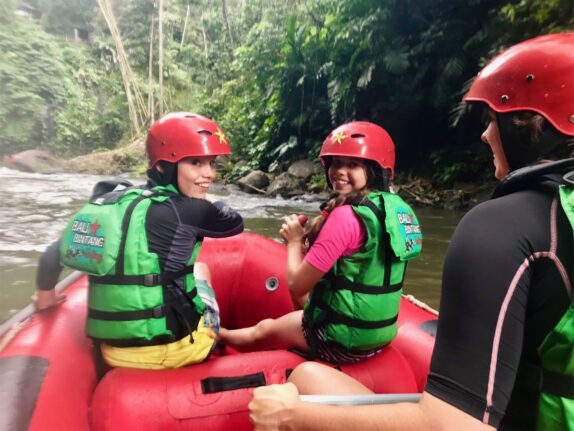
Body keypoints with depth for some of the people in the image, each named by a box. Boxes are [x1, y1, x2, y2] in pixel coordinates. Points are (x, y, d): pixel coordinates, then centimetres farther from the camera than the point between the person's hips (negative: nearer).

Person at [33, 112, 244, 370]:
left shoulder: (109, 203, -1)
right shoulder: (182, 211, -18)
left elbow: (55, 254, 5)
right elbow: (236, 224, -2)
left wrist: (45, 297, 24)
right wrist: (206, 202, 17)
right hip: (171, 352, -5)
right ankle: (215, 334, 43)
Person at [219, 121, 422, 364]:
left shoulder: (345, 216, -26)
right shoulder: (396, 208, 0)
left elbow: (297, 285, -20)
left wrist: (295, 241, -4)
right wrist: (313, 234, -1)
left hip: (343, 337, -7)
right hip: (378, 332, 8)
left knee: (263, 330, 20)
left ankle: (220, 335, 51)